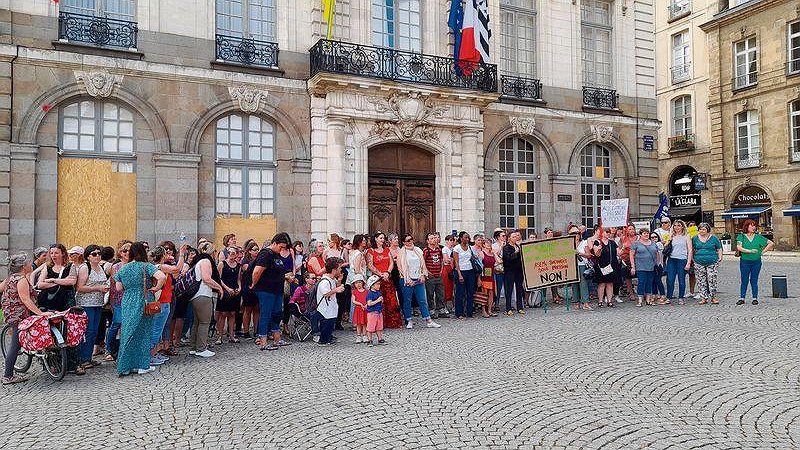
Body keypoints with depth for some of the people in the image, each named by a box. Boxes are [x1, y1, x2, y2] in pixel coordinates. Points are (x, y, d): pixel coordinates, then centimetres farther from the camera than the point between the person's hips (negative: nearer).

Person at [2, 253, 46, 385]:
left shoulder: (11, 277, 12)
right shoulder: (22, 280, -17)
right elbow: (26, 300, -24)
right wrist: (40, 313, -28)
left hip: (11, 313, 10)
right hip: (19, 316, -10)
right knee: (15, 344, -4)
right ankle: (8, 376, 2)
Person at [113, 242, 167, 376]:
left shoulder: (123, 268, 5)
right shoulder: (146, 266, -9)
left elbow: (119, 288, 9)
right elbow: (162, 277, -24)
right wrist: (155, 288, -9)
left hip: (127, 303, 4)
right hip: (143, 303, -4)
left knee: (128, 332, 10)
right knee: (143, 333, 5)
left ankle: (125, 366, 13)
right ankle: (143, 365, 11)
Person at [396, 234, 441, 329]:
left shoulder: (418, 250, 13)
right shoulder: (401, 252, -1)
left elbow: (423, 264, 15)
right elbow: (401, 267, -6)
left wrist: (423, 275, 1)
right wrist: (407, 279, -11)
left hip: (419, 279, 3)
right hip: (407, 280, -3)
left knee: (422, 300, 3)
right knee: (407, 300, 2)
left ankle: (428, 321, 5)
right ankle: (409, 321, 13)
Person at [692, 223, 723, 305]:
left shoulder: (714, 238, 3)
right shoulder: (695, 238, 8)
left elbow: (719, 249, 10)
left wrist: (720, 258, 0)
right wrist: (693, 259, 7)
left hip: (712, 263, -2)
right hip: (699, 263, 2)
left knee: (712, 280, -4)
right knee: (701, 281, 3)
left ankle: (713, 297, 9)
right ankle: (703, 298, 9)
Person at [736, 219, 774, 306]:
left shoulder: (758, 237, 6)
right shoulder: (741, 236, 0)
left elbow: (771, 243, 10)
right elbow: (739, 248, -12)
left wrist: (763, 251, 3)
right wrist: (750, 251, -21)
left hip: (756, 262, 1)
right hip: (744, 262, -1)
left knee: (754, 280, 6)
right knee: (744, 280, 3)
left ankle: (755, 298, 14)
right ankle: (742, 298, 7)